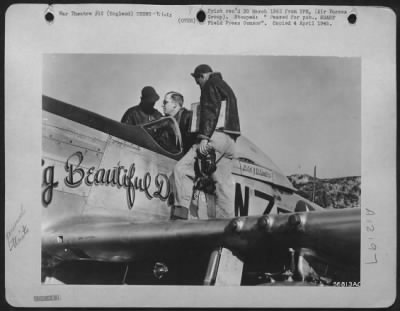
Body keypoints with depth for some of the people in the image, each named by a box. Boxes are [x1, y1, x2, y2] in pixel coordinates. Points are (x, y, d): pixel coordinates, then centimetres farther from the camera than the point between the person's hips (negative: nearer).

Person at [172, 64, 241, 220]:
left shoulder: (210, 84, 4)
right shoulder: (227, 88, 32)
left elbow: (210, 110, -12)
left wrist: (204, 137, -21)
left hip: (217, 136, -9)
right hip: (230, 141, 9)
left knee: (182, 168, -14)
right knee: (224, 184, 5)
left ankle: (181, 213, -24)